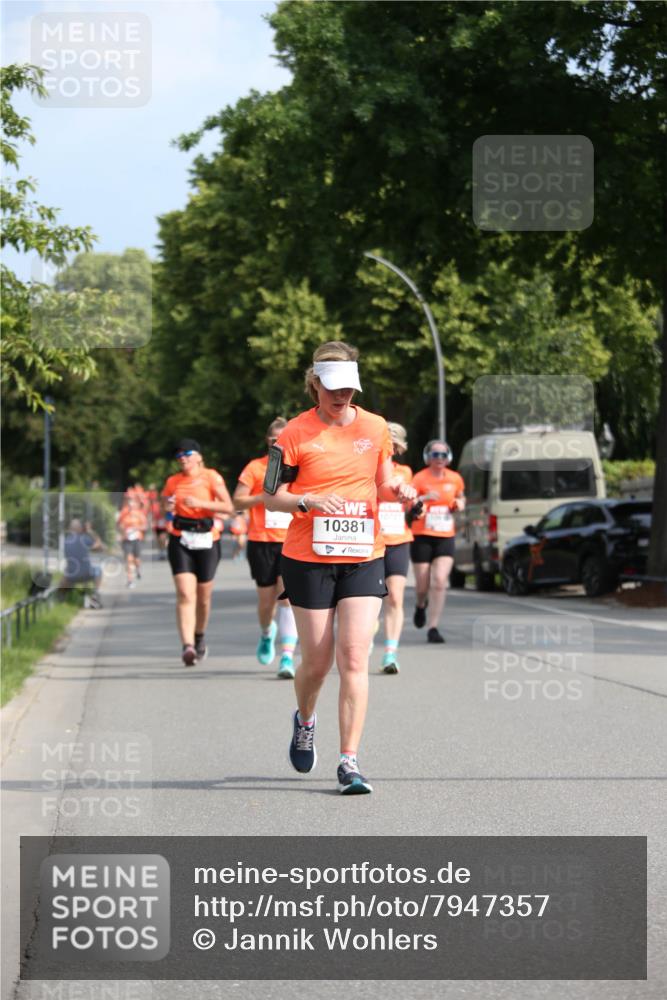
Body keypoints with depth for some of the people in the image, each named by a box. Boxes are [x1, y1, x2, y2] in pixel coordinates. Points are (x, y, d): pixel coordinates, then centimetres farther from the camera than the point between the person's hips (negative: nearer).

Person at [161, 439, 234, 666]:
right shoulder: (173, 482, 9)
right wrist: (167, 509, -3)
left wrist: (201, 503, -20)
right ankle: (188, 646, -24)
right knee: (185, 594, -15)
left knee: (203, 596, 10)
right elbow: (166, 509, 21)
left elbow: (228, 507, -10)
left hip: (207, 542, -1)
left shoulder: (211, 477, -1)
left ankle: (200, 638, 36)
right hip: (180, 541, 1)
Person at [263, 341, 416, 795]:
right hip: (308, 558, -2)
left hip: (364, 557, 2)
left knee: (354, 658, -9)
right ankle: (305, 720, 38)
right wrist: (307, 501, -20)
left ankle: (350, 762, -7)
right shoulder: (296, 433, -4)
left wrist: (397, 489, -4)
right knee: (317, 660, 4)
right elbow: (271, 497, -2)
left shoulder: (375, 427, 6)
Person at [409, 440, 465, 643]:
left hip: (445, 537, 2)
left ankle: (433, 627, -8)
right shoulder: (420, 478, -6)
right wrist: (423, 499, -31)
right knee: (423, 585, 5)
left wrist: (460, 504, 3)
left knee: (440, 582, -13)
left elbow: (460, 498, 26)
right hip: (422, 537, -2)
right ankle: (421, 605, 41)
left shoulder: (455, 479, 6)